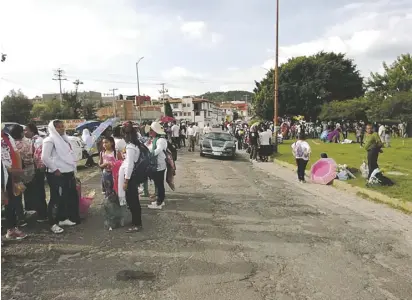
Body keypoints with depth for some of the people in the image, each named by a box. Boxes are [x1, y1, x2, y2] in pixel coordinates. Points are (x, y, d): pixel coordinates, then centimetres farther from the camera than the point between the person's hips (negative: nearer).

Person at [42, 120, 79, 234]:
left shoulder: (64, 139, 16)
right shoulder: (50, 140, -10)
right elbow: (45, 157, -18)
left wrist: (73, 167, 13)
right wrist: (54, 169, -16)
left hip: (68, 172, 9)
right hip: (56, 174, -8)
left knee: (66, 197, 14)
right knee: (56, 198, -4)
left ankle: (63, 218, 27)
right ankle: (53, 223, 3)